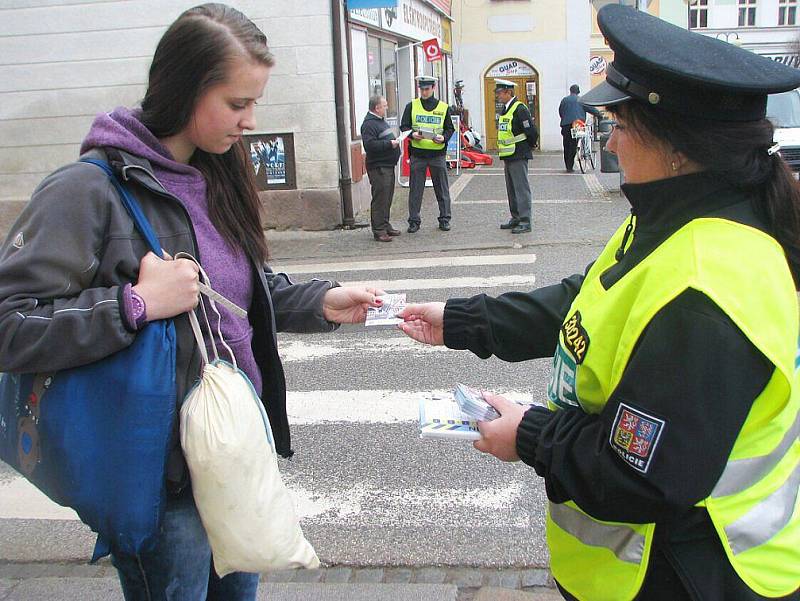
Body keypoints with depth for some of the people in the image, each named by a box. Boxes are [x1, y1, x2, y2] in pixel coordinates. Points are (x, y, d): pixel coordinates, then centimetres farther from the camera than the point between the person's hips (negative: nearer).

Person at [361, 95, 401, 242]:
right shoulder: (369, 124, -15)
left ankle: (385, 226, 23)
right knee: (380, 199, -8)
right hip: (378, 167, -10)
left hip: (388, 165, 10)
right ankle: (379, 230, -4)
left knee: (387, 198, 14)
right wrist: (389, 144, -21)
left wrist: (395, 141, 13)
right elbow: (370, 144, -25)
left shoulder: (381, 121, 19)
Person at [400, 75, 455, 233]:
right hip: (417, 154, 0)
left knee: (442, 188, 6)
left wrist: (443, 138, -11)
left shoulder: (443, 107, 7)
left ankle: (444, 219, 16)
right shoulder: (411, 106, 6)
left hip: (437, 153, 0)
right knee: (415, 189, 2)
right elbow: (404, 126, 6)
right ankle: (414, 220, 10)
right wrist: (412, 134, -15)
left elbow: (450, 128, 10)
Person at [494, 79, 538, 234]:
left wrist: (527, 147, -2)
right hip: (508, 157, 10)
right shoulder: (505, 110, 14)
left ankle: (525, 222, -4)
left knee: (522, 189, -6)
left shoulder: (520, 109, -15)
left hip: (518, 157, -10)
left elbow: (532, 132, -17)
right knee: (512, 190, 16)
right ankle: (516, 218, 26)